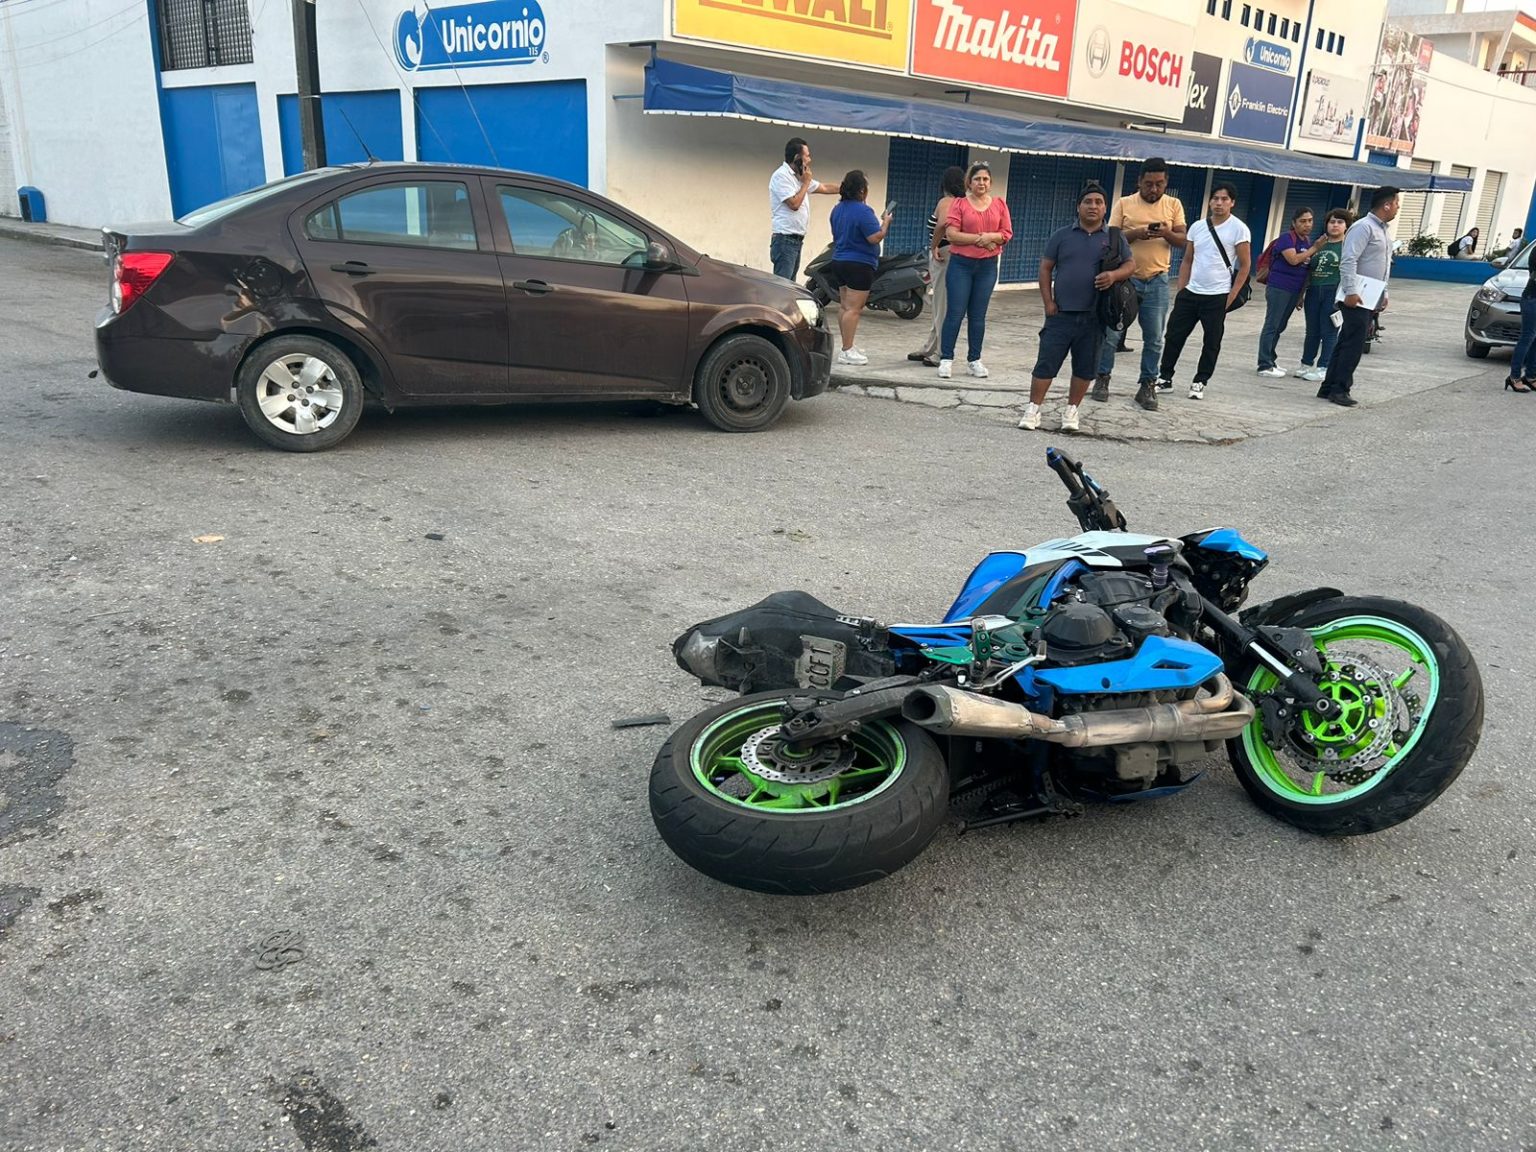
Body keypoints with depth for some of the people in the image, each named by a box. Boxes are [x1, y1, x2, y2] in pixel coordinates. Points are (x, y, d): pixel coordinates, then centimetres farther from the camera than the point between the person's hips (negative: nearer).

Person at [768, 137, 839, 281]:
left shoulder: (799, 176, 17)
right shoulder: (781, 176, -12)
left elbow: (824, 188, 26)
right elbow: (794, 204, -18)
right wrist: (806, 183, -6)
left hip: (796, 240, 10)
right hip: (785, 240, -10)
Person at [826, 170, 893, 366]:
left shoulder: (837, 209, 11)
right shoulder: (863, 211, -18)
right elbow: (875, 238, -20)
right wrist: (885, 223, -4)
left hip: (839, 261, 9)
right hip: (859, 264, -9)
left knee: (844, 306, 13)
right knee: (853, 308, -8)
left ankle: (847, 347, 20)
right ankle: (847, 352, -9)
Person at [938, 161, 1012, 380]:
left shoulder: (999, 204, 8)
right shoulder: (960, 204, 0)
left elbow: (1007, 233, 6)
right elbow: (952, 234, -9)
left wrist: (991, 237, -14)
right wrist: (979, 238, -15)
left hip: (987, 265, 3)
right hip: (961, 264, -3)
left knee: (978, 315, 7)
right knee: (955, 313, -4)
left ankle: (974, 360, 14)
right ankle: (946, 359, 1)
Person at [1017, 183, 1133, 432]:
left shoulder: (1115, 238, 7)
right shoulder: (1062, 236, 5)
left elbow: (1131, 265, 8)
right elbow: (1046, 268, 6)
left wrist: (1114, 275, -15)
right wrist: (1048, 302, -2)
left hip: (1094, 316, 1)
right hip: (1061, 314, -1)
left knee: (1085, 368, 7)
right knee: (1047, 363, -2)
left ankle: (1071, 410, 21)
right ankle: (1033, 409, 7)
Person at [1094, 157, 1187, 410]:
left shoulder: (1174, 205, 7)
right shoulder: (1124, 203, 3)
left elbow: (1182, 240, 4)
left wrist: (1167, 234, -18)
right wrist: (1135, 233, -20)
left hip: (1157, 282, 1)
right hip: (1125, 278, -1)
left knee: (1154, 338, 3)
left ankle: (1147, 386, 12)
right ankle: (1102, 379, 16)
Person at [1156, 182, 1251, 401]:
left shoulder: (1239, 229, -5)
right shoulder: (1197, 226, 8)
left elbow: (1245, 265, -3)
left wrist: (1232, 296, -8)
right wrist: (1180, 290, 7)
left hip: (1217, 296, -4)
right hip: (1190, 292, 4)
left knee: (1211, 342, 4)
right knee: (1174, 335, 4)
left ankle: (1199, 383, 15)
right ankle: (1165, 378, 16)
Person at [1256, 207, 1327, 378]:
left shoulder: (1308, 241, 14)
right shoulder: (1286, 237, -9)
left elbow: (1306, 268, 20)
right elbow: (1293, 259, -22)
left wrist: (1301, 295, 19)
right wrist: (1315, 248, -15)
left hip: (1294, 290, 8)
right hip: (1278, 288, -8)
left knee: (1280, 327, 14)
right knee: (1272, 326, -5)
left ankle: (1270, 360, 23)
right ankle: (1265, 366, -4)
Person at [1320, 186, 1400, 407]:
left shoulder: (1382, 230, 19)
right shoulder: (1363, 227, -11)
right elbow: (1348, 260, -20)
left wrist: (1384, 293, 19)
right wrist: (1351, 291, -26)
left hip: (1370, 299, 9)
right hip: (1357, 298, -9)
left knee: (1347, 343, 9)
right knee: (1353, 344, -10)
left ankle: (1329, 388, 12)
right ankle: (1340, 389, -6)